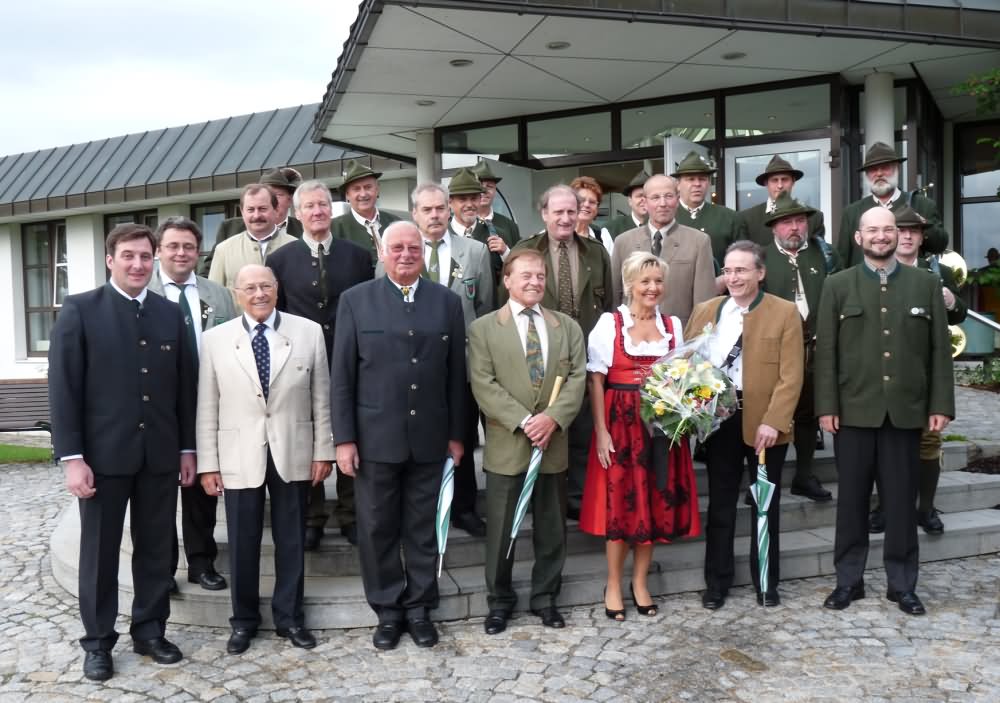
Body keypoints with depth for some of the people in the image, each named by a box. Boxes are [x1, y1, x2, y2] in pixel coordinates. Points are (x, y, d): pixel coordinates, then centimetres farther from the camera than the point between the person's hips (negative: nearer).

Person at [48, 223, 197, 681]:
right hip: (103, 454, -3)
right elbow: (63, 388, -7)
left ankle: (149, 631, 26)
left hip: (160, 455, 3)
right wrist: (72, 457, -12)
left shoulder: (170, 314, 8)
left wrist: (187, 447, 8)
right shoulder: (80, 310, -3)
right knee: (100, 552, 9)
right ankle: (98, 642, 23)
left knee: (155, 550, 11)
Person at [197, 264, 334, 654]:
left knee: (291, 540, 11)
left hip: (293, 454, 1)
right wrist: (207, 463, -2)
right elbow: (207, 407, 0)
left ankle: (290, 617, 27)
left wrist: (323, 450, 0)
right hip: (239, 458, 0)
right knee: (243, 543, 10)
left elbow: (321, 397, 2)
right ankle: (244, 620, 27)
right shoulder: (215, 339, 0)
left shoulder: (309, 332, 0)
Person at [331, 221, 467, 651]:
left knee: (424, 529, 11)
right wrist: (344, 438, -6)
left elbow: (455, 374, 6)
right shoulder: (356, 300, 0)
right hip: (375, 437, -1)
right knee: (377, 529, 8)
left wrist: (456, 434, 4)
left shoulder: (447, 302, 5)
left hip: (430, 438, 1)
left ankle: (419, 608, 25)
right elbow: (341, 375, -2)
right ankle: (388, 610, 24)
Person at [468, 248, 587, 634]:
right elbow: (483, 385, -9)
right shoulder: (483, 328, 0)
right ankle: (500, 601, 23)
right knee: (500, 530, 7)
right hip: (506, 444, -2)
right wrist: (524, 422, -18)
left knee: (551, 528, 12)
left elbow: (577, 378, 1)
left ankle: (545, 597, 29)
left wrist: (553, 417, -16)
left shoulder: (567, 326, 9)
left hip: (554, 443, 3)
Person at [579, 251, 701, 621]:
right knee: (620, 502, 1)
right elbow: (595, 381, -6)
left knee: (656, 502, 8)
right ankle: (614, 585, 17)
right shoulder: (609, 323, -4)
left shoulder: (673, 325, 9)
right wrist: (601, 431, -13)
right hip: (620, 424, -4)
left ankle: (640, 582, 24)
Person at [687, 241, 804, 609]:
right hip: (717, 419, 2)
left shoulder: (785, 313, -3)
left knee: (766, 504, 12)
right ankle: (717, 581, 22)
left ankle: (766, 582, 26)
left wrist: (773, 421, -18)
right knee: (720, 504, 10)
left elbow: (790, 375, -9)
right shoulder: (705, 311, 8)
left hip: (764, 422, -2)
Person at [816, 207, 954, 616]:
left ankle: (902, 584, 20)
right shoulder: (837, 286, 4)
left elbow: (939, 349, 5)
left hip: (906, 410, 1)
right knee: (851, 499, 7)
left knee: (901, 501, 8)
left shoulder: (925, 284, 7)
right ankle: (849, 580, 18)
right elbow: (826, 350, 0)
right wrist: (826, 406, -6)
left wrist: (940, 405, -1)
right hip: (854, 410, -1)